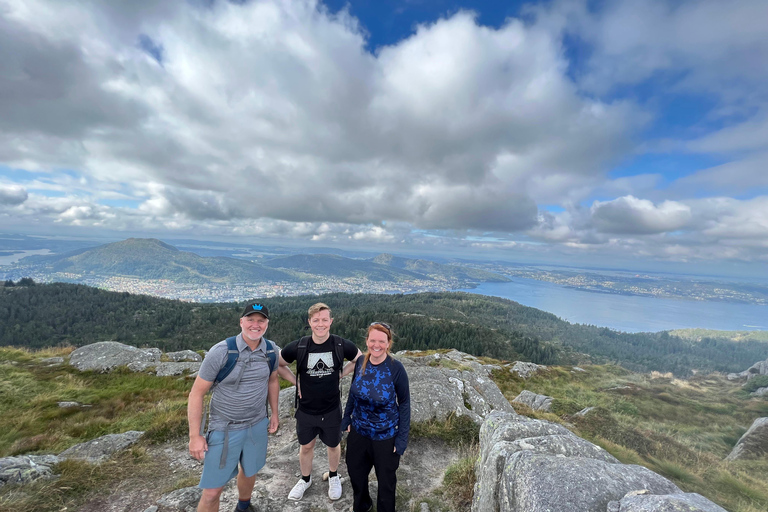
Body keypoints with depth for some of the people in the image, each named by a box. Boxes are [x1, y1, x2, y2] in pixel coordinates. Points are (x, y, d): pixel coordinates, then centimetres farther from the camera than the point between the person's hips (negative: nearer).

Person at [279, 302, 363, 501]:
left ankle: (333, 477, 50)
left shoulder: (342, 345, -19)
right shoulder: (298, 347, -18)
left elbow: (360, 359, 0)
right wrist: (295, 381, -8)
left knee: (333, 445, 22)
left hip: (332, 409, 0)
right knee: (306, 447, 22)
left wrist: (340, 374, -9)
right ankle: (305, 479, 50)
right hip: (306, 410, 1)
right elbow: (277, 364, -1)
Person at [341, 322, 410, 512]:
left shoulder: (396, 368, -24)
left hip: (386, 435, -4)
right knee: (355, 473, 25)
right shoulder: (361, 362, -12)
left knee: (386, 479, 19)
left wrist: (402, 437, -12)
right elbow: (353, 391, 4)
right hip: (358, 431, 4)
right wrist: (347, 417, 5)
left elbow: (404, 403, -14)